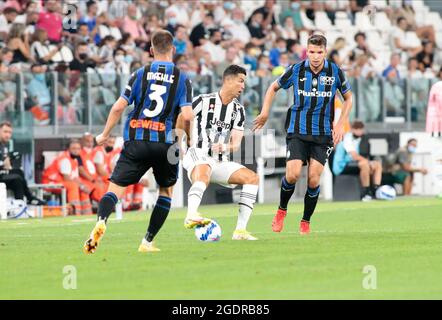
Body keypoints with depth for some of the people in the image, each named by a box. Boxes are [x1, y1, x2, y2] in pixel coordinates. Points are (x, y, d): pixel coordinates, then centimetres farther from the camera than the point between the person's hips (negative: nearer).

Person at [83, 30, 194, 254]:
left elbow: (119, 107, 0)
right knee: (166, 190, 22)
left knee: (115, 188, -2)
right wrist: (188, 139, 10)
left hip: (135, 141, 0)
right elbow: (186, 116, -8)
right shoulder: (182, 79, 3)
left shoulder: (140, 74, 5)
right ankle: (147, 242, 17)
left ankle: (101, 221, -32)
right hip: (165, 142, 0)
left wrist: (105, 134, 12)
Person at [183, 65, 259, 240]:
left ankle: (240, 230, -14)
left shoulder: (238, 110, 12)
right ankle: (191, 216, -61)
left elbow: (236, 143, 5)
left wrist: (225, 147, -17)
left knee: (252, 177, -11)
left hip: (221, 162, 6)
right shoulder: (204, 101, -3)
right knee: (203, 175, -39)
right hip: (199, 156, -6)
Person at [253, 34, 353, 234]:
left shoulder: (335, 72, -3)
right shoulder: (296, 70, -5)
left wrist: (340, 124, 1)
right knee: (293, 174, -17)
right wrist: (265, 112, 3)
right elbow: (274, 87, 12)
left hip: (322, 134, 1)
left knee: (313, 179, -7)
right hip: (297, 131, -1)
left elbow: (348, 98, 11)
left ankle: (306, 222, 13)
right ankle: (282, 210, 11)